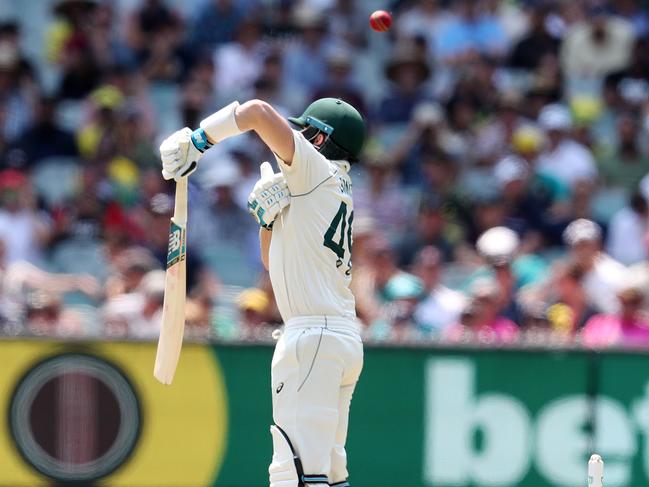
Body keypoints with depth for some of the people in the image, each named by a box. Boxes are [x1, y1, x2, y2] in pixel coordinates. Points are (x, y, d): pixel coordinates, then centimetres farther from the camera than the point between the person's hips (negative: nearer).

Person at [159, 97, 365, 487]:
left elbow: (258, 112, -15)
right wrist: (269, 217, 15)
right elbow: (275, 262, 30)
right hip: (345, 338, 10)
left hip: (313, 335, -10)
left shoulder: (317, 170, -4)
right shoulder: (335, 192, 22)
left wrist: (195, 141, -7)